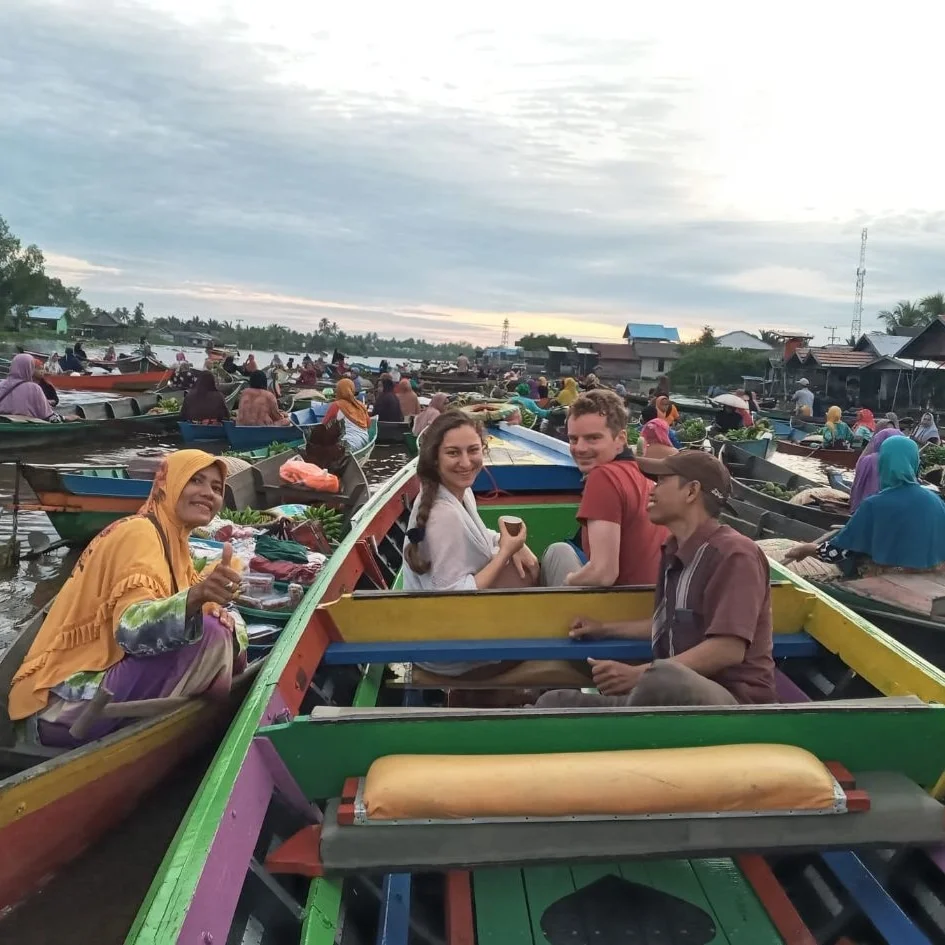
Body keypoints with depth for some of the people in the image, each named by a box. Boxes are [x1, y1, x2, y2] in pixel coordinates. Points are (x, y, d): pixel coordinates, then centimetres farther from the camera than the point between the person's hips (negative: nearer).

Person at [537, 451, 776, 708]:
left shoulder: (734, 553, -13)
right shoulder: (674, 552, 14)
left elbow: (729, 649, -22)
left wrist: (639, 674, -23)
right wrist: (605, 629, 31)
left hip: (734, 700, -8)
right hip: (676, 698, 8)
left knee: (662, 677, -42)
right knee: (555, 702, -6)